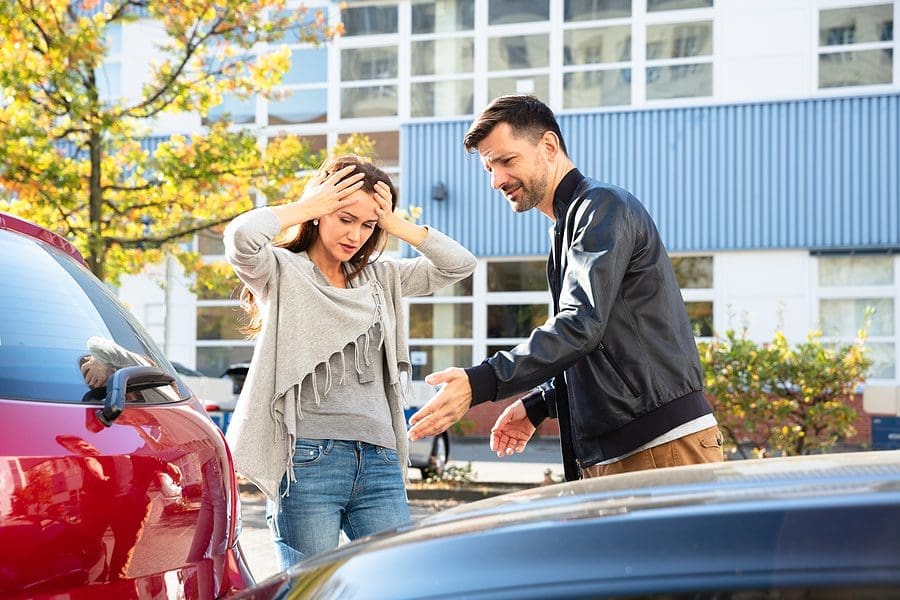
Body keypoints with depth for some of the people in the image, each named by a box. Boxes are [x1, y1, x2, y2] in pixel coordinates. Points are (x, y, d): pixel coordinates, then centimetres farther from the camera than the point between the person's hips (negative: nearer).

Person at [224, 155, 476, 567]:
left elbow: (459, 264, 11)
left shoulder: (379, 278, 16)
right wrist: (306, 205, -6)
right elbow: (242, 236, -20)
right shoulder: (282, 273, 1)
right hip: (308, 460, -5)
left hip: (379, 460, 5)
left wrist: (395, 223, 5)